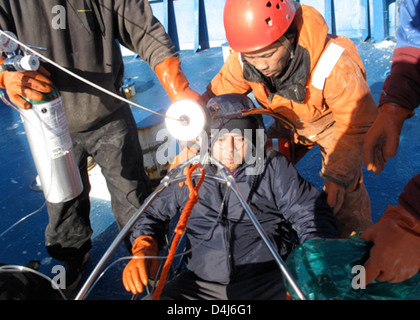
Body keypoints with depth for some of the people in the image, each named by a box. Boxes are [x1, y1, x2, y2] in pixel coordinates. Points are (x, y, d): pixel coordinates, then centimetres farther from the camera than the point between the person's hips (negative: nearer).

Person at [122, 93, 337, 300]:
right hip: (202, 284, 1)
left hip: (269, 279, 0)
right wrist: (144, 247, -2)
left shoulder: (273, 167, 7)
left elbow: (312, 213, 4)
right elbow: (155, 212, 18)